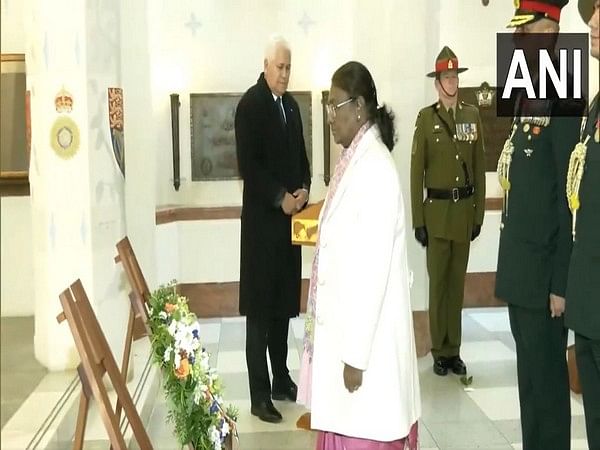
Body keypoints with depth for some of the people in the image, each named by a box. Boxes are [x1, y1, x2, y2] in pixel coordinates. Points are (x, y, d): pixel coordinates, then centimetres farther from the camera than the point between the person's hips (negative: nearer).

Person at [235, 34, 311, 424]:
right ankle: (260, 394, 5)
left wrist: (304, 190, 0)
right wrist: (280, 197, -16)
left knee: (283, 303, 13)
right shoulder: (250, 104, -8)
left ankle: (281, 379, 26)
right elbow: (248, 164, -15)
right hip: (262, 218, -7)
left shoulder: (291, 104, 14)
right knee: (260, 308, -2)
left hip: (289, 216, 7)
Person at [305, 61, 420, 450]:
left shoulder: (375, 169, -19)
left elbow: (373, 269, -22)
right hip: (345, 325, 9)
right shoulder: (353, 161, 9)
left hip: (365, 336, -9)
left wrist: (356, 354, -19)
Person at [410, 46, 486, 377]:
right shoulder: (425, 118, -3)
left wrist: (479, 213, 5)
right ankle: (440, 351, 16)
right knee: (438, 282, 4)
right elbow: (416, 172, -4)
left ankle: (454, 349, 22)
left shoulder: (472, 115, 7)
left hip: (465, 210, 3)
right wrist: (417, 220, -7)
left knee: (457, 282, 11)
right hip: (437, 211, -3)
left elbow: (479, 168, 8)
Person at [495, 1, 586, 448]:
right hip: (521, 272, 9)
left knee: (544, 382, 4)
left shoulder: (565, 103, -15)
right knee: (531, 376, 18)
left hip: (544, 275, -9)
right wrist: (513, 267, 16)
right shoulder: (529, 100, 13)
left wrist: (561, 283, -17)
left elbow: (571, 201, -18)